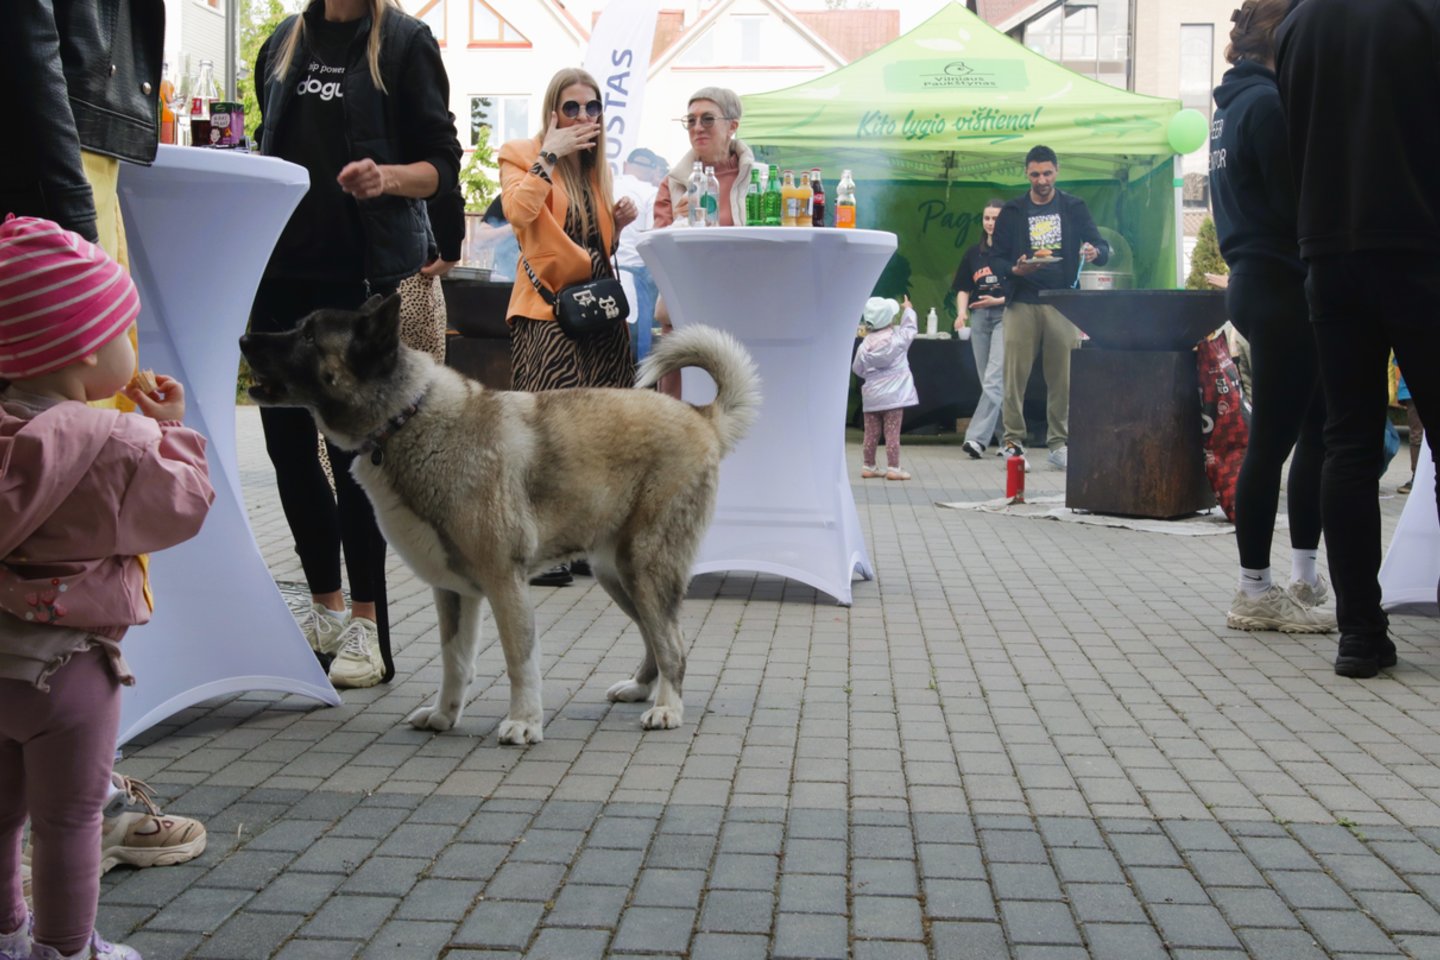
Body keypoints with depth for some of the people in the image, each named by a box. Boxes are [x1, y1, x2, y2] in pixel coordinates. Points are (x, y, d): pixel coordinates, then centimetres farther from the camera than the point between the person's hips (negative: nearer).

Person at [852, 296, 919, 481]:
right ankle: (893, 468, -3)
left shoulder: (865, 344, -1)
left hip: (871, 395, 3)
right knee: (892, 433, -2)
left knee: (871, 433, 10)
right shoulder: (899, 338, -8)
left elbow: (857, 368, 7)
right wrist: (908, 310, 28)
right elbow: (910, 328, 12)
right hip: (893, 394, -3)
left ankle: (868, 466, 18)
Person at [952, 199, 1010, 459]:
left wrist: (999, 300, -15)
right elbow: (963, 288, 16)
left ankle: (977, 437, -23)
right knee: (988, 381, 8)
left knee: (994, 378, -16)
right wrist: (962, 311, -2)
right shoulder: (974, 253, 14)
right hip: (979, 318, 6)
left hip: (1005, 315, -6)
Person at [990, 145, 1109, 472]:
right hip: (1022, 303, -1)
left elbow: (1102, 246, 8)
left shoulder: (1074, 208, 10)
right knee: (1015, 375, -6)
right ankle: (1013, 442, 0)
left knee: (1063, 377, 1)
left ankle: (1059, 444, 8)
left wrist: (1096, 252, -16)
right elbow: (997, 258, 7)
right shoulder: (1012, 211, 8)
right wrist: (1015, 270, -15)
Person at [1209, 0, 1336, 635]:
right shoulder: (1269, 102, -13)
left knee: (1318, 427, 12)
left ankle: (1304, 579, 17)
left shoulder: (1231, 102, 17)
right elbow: (1296, 204, -17)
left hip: (1255, 281, 10)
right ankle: (1255, 594, 4)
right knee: (1273, 441, -4)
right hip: (1282, 288, -10)